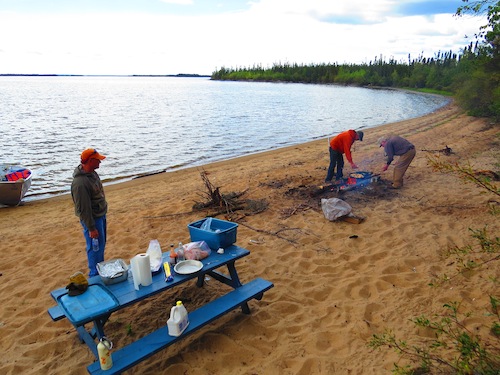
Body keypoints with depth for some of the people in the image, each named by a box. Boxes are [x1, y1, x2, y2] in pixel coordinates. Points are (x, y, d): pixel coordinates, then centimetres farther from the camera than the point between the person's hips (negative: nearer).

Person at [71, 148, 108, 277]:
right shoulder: (80, 183, -29)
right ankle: (95, 275, 21)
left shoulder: (92, 173, 1)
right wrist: (91, 228, -20)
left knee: (101, 244, 22)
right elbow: (83, 208, -25)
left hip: (101, 215, 9)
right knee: (95, 248, 5)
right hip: (92, 219, -9)